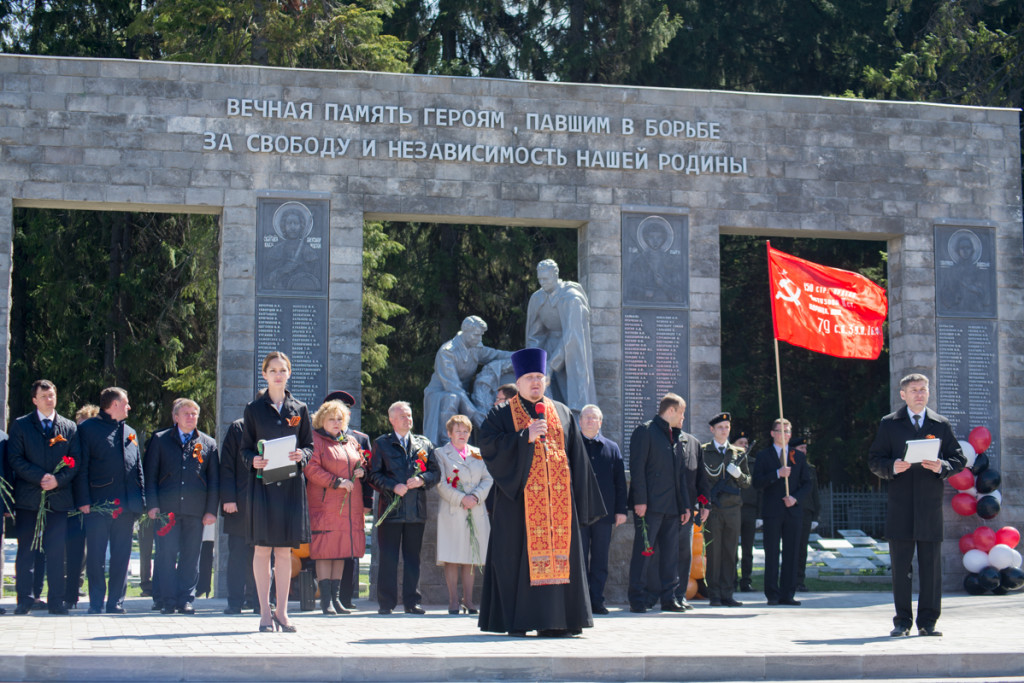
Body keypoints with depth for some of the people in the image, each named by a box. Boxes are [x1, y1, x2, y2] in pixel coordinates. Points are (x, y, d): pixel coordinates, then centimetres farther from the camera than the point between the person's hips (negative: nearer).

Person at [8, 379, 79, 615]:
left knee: (56, 551, 1)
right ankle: (24, 599, 3)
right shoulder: (20, 425, 7)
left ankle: (56, 601, 5)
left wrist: (58, 480, -10)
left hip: (59, 497, 1)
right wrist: (40, 477, -13)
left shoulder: (69, 428, 12)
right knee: (26, 550, 0)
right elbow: (15, 459, -2)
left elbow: (75, 463, 7)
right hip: (28, 498, -1)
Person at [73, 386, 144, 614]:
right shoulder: (88, 428, 3)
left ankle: (116, 601, 10)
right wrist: (83, 500, -10)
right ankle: (96, 602, 5)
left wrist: (142, 500, 9)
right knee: (96, 555, -3)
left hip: (126, 505, 5)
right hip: (98, 502, -5)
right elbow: (80, 467, -2)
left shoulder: (130, 433, 20)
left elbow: (138, 469, 19)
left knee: (121, 555, 5)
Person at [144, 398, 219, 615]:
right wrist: (152, 505, -4)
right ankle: (168, 601, 1)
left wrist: (211, 510, 3)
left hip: (195, 510, 1)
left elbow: (214, 481, 12)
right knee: (167, 554, -4)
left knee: (191, 557, 3)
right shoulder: (160, 440, 9)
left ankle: (186, 599, 8)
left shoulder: (208, 443, 13)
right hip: (167, 507, -1)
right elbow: (150, 474, 6)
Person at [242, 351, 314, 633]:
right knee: (262, 549, -2)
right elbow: (245, 448, 6)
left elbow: (309, 446, 12)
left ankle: (282, 611, 10)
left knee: (285, 550, 4)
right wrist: (254, 460, -16)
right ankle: (265, 612, 4)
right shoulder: (254, 409, 6)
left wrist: (301, 455, -10)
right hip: (263, 482, -1)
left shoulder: (299, 409, 11)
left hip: (291, 484, 1)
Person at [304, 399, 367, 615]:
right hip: (325, 505, -6)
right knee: (325, 551, -8)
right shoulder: (315, 440, -2)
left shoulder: (351, 442, 17)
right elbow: (311, 469, -11)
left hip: (350, 506, 6)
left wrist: (361, 471, 3)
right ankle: (326, 599, -5)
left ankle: (335, 596, 12)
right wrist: (337, 482, -17)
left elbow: (362, 465, 27)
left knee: (342, 550, 6)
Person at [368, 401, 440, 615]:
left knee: (413, 557, 6)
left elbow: (436, 473, 10)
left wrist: (422, 480, -10)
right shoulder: (381, 444, 7)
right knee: (388, 557, -1)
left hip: (417, 509, 2)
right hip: (390, 508, -2)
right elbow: (374, 475, 1)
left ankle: (412, 601, 12)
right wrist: (393, 487, -14)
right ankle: (386, 603, 3)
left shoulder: (424, 443, 14)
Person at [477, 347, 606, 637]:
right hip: (520, 497, -3)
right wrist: (526, 436, -16)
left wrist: (582, 500, 9)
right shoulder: (502, 415, 7)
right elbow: (489, 446, -8)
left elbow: (577, 458, 15)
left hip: (557, 498, 3)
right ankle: (517, 621, -3)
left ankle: (555, 621, 1)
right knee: (518, 556, -6)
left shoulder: (562, 413, 16)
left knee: (559, 554, -1)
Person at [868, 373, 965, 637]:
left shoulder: (941, 425, 12)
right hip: (900, 505, -1)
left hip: (931, 506, 1)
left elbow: (959, 460, 10)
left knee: (931, 565, 0)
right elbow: (874, 460, 6)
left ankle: (928, 622, 7)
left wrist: (942, 467, -10)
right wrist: (892, 467, -14)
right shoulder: (889, 424, 10)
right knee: (901, 566, 2)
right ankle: (902, 622, 9)